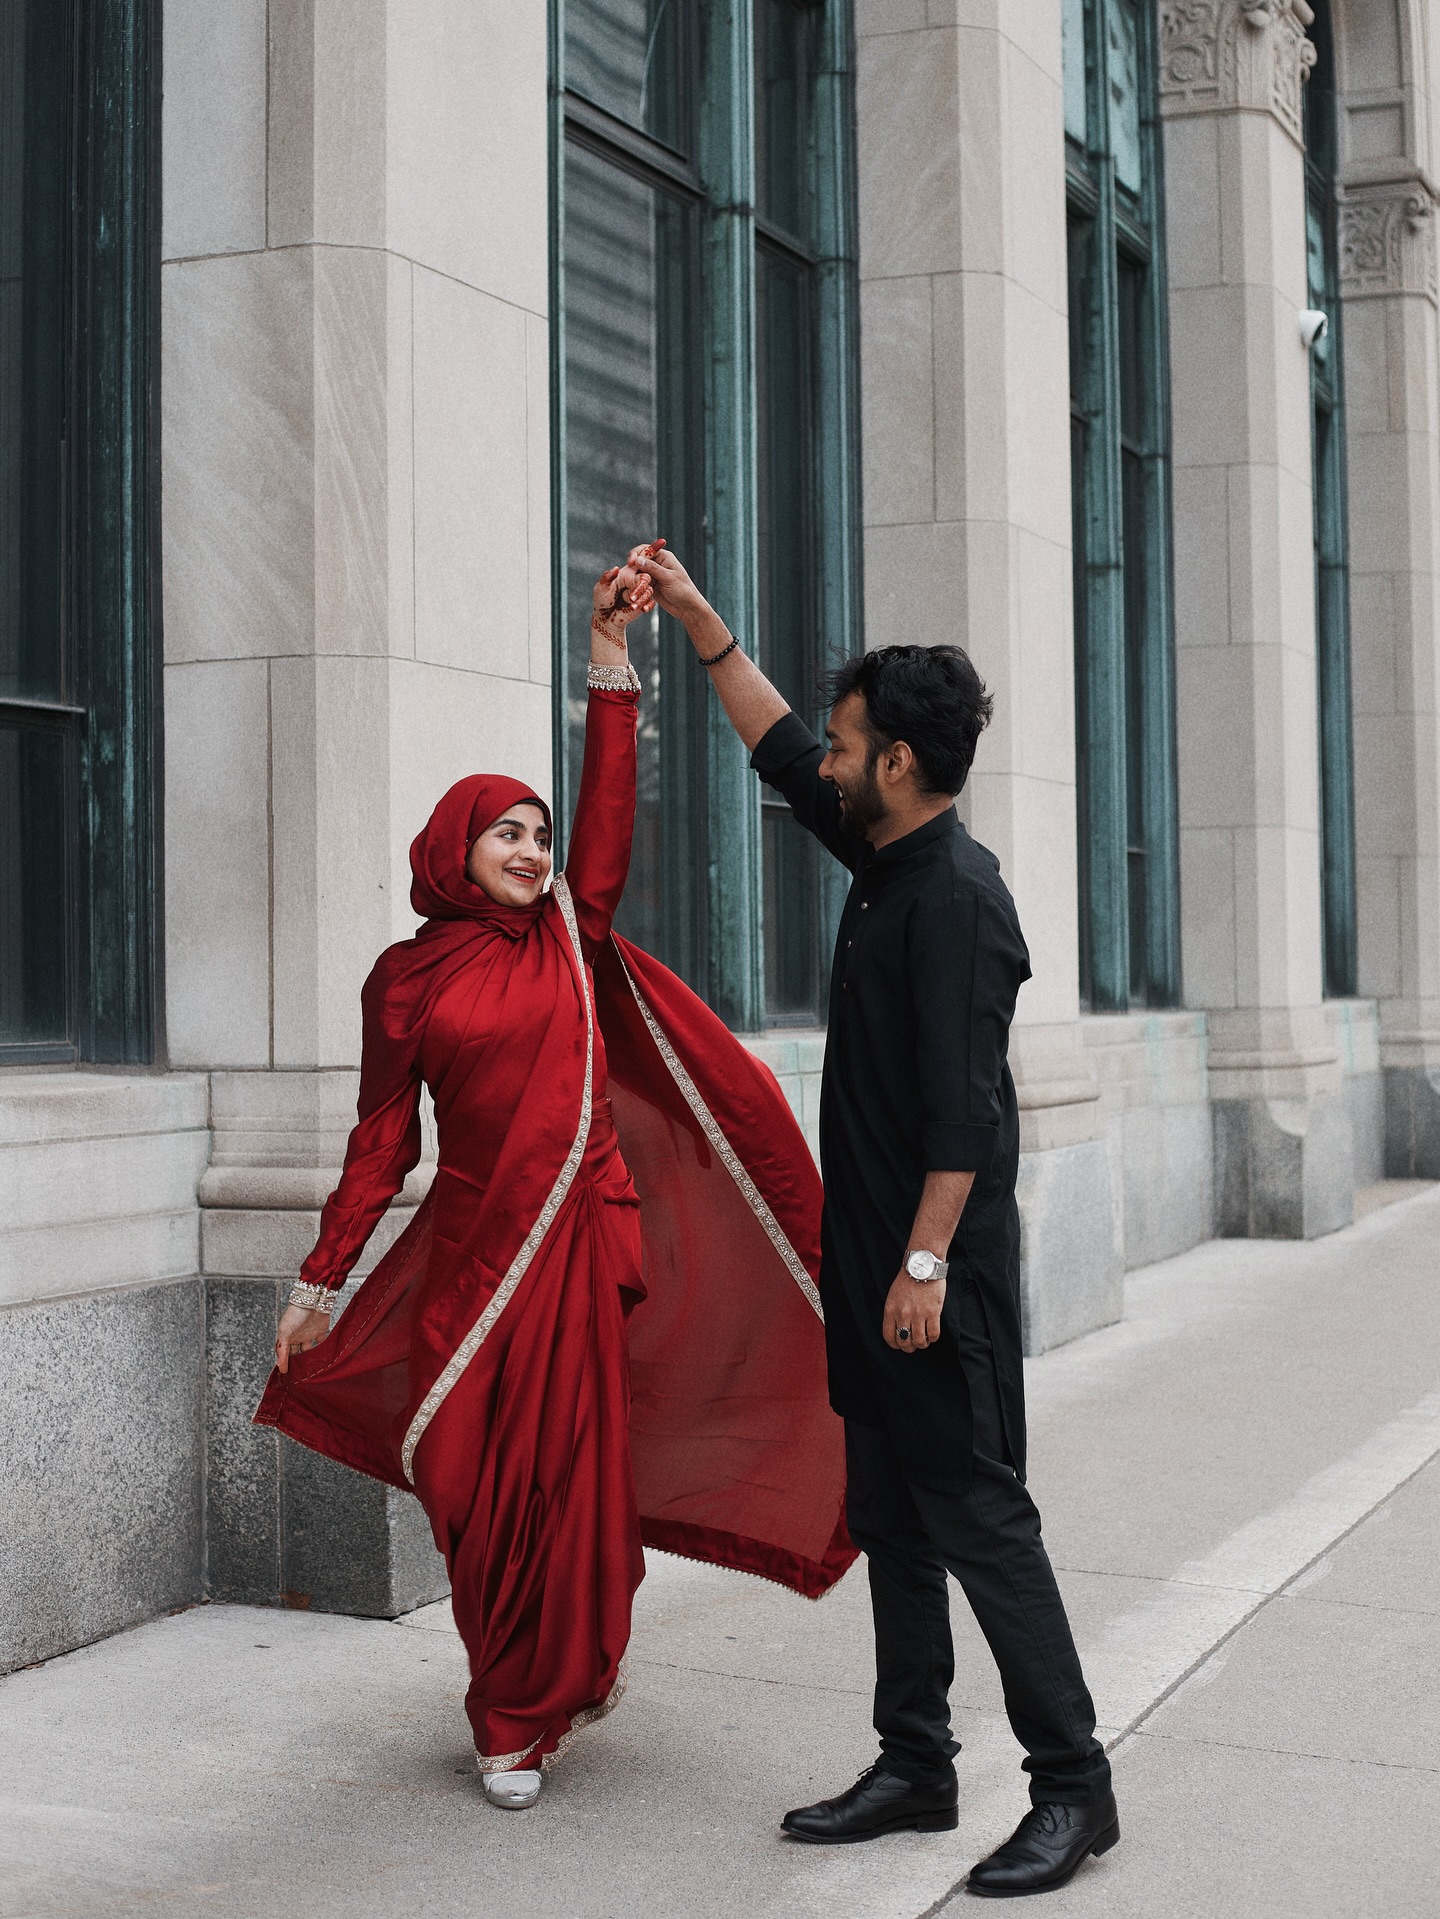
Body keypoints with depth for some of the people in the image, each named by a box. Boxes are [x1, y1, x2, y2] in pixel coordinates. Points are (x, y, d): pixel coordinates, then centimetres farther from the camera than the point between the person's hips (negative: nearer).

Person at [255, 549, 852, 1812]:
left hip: (581, 1240, 1)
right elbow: (383, 1139, 6)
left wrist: (611, 652, -8)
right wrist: (320, 1283, 5)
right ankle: (528, 1702, 23)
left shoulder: (572, 938, 8)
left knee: (570, 1478, 2)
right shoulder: (406, 979, 4)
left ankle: (532, 1716, 24)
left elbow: (609, 806, -2)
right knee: (477, 1487, 1)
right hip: (467, 1246, -1)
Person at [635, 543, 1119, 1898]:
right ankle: (914, 1766, 22)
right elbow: (781, 751, 25)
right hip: (872, 1268, 10)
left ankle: (1073, 1785, 4)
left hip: (940, 1272, -10)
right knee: (891, 1522, 13)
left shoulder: (957, 895, -17)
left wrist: (927, 1262, -24)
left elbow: (962, 1102, -22)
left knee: (978, 1516, -5)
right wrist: (698, 623, 25)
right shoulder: (886, 865, 11)